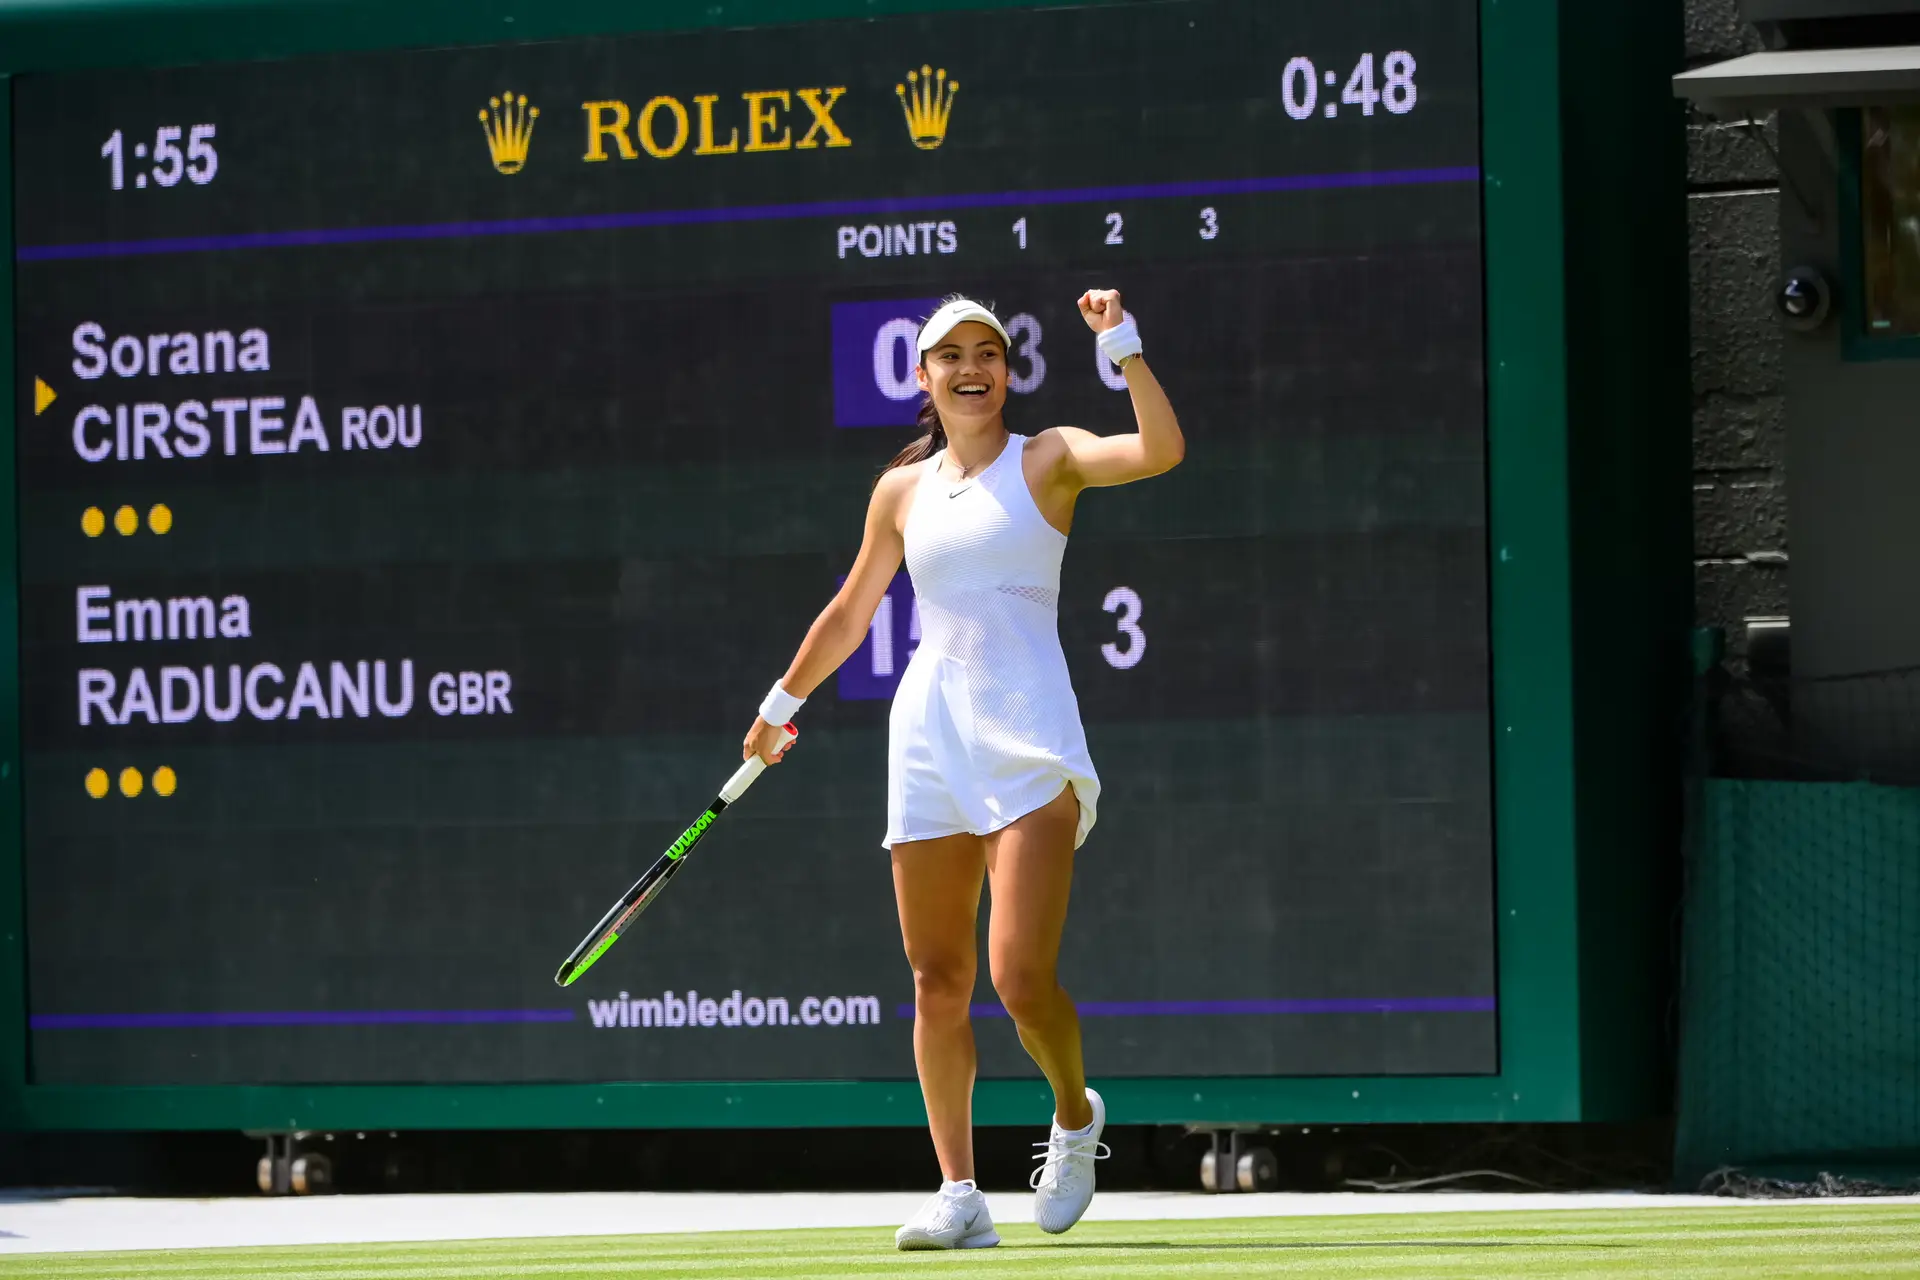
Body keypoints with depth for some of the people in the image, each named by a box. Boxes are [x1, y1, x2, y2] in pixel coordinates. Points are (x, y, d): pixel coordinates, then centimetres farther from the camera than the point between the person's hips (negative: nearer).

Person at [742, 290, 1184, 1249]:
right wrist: (781, 703, 33)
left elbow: (1160, 450, -15)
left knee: (1022, 979, -13)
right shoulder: (902, 491, 14)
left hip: (1028, 736, -4)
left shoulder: (1048, 458, 3)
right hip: (928, 733, 4)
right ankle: (958, 1196, 5)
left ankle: (1075, 1114, 16)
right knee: (936, 982, 1)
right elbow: (851, 613, 26)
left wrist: (1123, 344, -20)